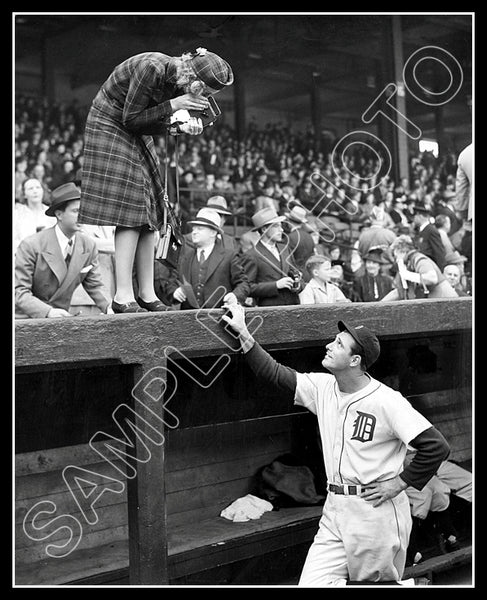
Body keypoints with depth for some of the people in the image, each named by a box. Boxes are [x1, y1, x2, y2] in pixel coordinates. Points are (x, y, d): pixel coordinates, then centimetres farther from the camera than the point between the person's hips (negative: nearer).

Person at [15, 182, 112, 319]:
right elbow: (19, 292, -17)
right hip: (25, 318, -5)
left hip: (59, 317, 5)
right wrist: (48, 312, -32)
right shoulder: (31, 246, -15)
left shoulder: (88, 246, -1)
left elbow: (94, 285, 9)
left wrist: (109, 306, -11)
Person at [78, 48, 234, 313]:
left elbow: (151, 126, 1)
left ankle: (147, 294, 1)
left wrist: (180, 126, -17)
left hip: (136, 136, 8)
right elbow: (131, 119, -22)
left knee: (147, 212, 0)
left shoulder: (177, 79, -3)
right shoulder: (152, 68, -28)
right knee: (130, 211, -16)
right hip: (109, 125, -8)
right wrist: (173, 105, -26)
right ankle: (123, 296, -16)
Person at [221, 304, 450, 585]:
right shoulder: (323, 387, 4)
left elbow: (437, 446, -18)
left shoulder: (387, 401, -15)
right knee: (311, 583, -2)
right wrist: (243, 333, 2)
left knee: (379, 581, 7)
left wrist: (399, 483, -14)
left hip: (377, 511, -6)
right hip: (335, 509, 6)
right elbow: (275, 374, 7)